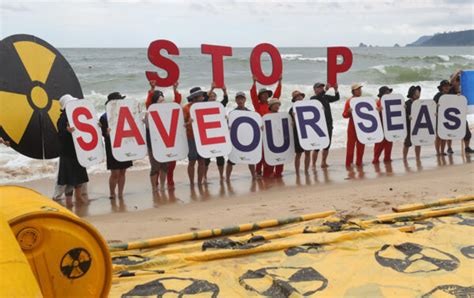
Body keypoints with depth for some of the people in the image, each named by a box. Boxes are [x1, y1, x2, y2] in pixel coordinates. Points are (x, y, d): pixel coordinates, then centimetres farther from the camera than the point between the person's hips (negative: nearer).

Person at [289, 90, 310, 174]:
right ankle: (297, 173, 9)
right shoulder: (293, 109, -2)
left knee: (308, 152, 6)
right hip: (298, 133, -4)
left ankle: (306, 171, 18)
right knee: (298, 153, 1)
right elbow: (291, 123, -6)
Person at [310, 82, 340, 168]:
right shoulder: (313, 98, -3)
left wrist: (336, 90, -10)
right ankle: (313, 165, -1)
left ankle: (324, 163, 21)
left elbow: (336, 98, 7)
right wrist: (325, 90, -33)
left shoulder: (326, 97, 13)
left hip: (328, 125, 6)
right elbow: (317, 98, -24)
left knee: (327, 145, 10)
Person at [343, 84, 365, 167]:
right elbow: (344, 115, -5)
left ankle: (359, 162, 15)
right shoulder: (349, 101, -4)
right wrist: (349, 112, -25)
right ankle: (349, 163, -1)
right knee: (351, 144, -4)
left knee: (361, 144, 6)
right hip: (353, 125, -4)